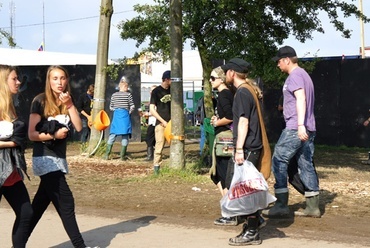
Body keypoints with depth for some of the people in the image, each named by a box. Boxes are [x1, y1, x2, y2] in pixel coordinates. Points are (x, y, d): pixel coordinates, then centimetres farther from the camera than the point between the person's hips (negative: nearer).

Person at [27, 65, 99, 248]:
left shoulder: (67, 101, 9)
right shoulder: (40, 101, -9)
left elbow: (78, 127, -6)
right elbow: (32, 134, -11)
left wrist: (70, 105, -14)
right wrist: (53, 135, -20)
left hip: (59, 158, 7)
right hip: (45, 159, -7)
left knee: (39, 206, 11)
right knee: (65, 204, -7)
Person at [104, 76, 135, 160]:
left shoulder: (114, 95, 5)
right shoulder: (128, 95, -4)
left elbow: (111, 107, 8)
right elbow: (132, 106, -5)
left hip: (116, 116, 3)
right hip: (125, 116, -3)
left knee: (112, 135, 7)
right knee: (125, 136, 3)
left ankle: (107, 155, 3)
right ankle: (122, 156, 3)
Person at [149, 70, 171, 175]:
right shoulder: (156, 91, -2)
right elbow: (152, 109, -5)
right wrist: (163, 121, -10)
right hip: (161, 123, -4)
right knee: (159, 146, -7)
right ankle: (156, 167, 1)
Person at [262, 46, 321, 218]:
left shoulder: (295, 75, -9)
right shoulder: (304, 75, 21)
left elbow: (301, 98, -22)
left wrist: (300, 125, -29)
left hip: (294, 129, -10)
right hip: (308, 129, 10)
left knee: (278, 161, -5)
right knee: (306, 165, 9)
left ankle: (281, 205, -6)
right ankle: (312, 207, 9)